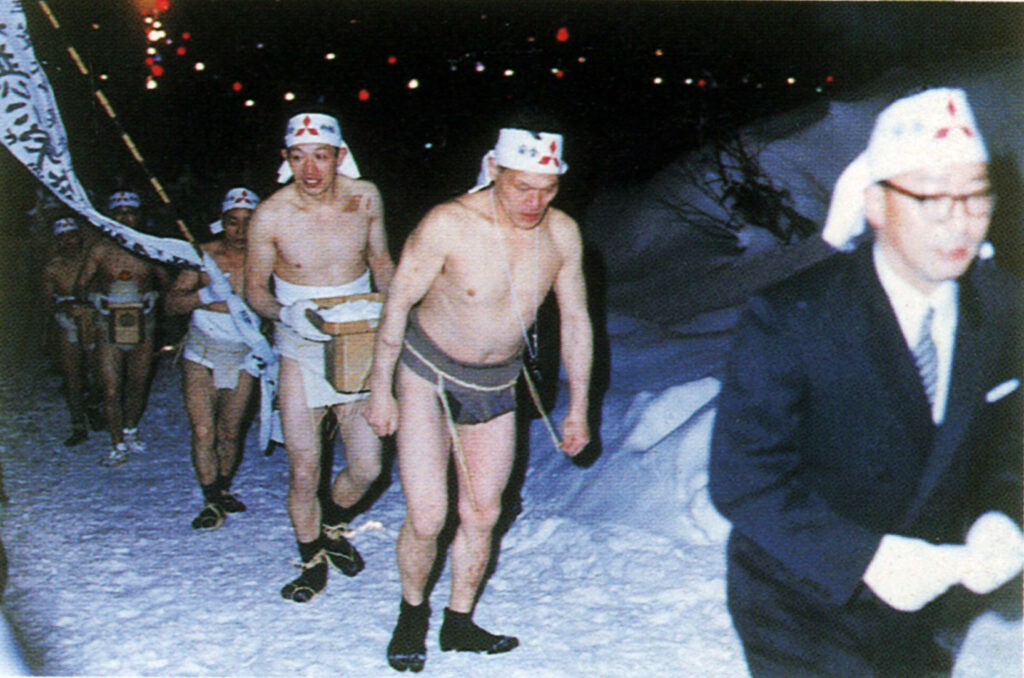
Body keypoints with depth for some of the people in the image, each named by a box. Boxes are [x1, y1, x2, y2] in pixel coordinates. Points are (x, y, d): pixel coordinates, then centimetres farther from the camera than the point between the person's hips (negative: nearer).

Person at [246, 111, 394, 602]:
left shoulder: (364, 198, -4)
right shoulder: (270, 216, -12)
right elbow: (255, 289, -1)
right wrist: (287, 314, -20)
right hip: (301, 353, -2)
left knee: (366, 468, 2)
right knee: (303, 473, -2)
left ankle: (334, 524, 35)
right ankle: (313, 562, 23)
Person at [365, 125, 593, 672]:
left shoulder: (562, 233, -10)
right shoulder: (449, 225, -23)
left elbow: (575, 321, 3)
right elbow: (398, 304, -12)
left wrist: (578, 409, 7)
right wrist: (380, 392, -7)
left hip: (497, 384, 4)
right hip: (429, 376, -4)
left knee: (482, 514, 7)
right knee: (426, 517, -7)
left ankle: (459, 623, 27)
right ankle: (412, 614, 21)